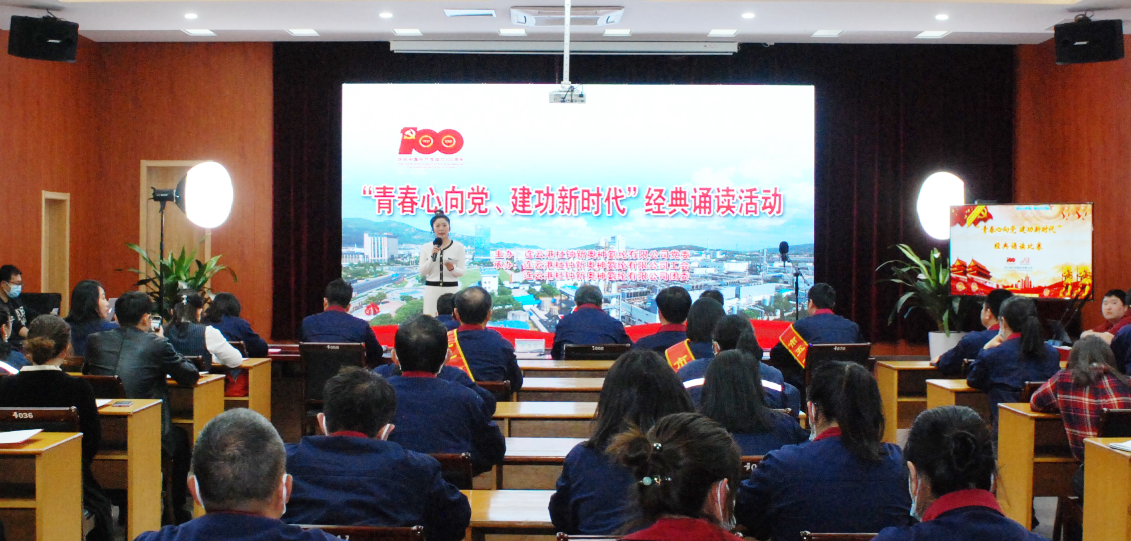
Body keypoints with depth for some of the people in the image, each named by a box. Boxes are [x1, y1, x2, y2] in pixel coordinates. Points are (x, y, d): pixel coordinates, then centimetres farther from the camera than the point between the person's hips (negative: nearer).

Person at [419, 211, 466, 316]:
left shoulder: (458, 246, 2)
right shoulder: (426, 247, 6)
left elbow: (462, 271, 3)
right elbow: (422, 272, 4)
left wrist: (452, 269, -18)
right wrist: (432, 257, -9)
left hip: (451, 289, -1)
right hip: (431, 289, 1)